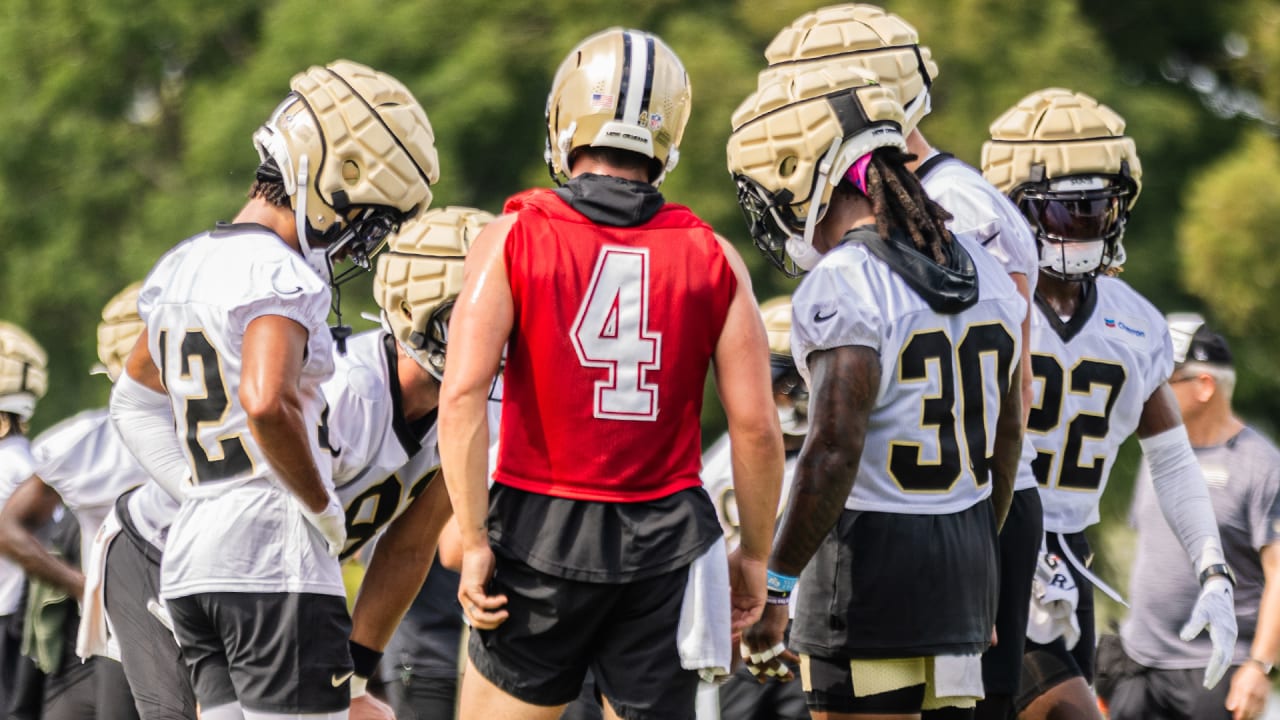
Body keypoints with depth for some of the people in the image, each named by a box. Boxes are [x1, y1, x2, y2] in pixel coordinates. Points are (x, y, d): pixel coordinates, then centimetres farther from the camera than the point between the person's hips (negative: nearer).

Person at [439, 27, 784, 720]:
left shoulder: (513, 240, -4)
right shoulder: (711, 258, 1)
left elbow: (463, 396, -13)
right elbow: (755, 426, 0)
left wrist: (475, 544, -7)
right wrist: (753, 555, 12)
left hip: (542, 531, -2)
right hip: (666, 542, 2)